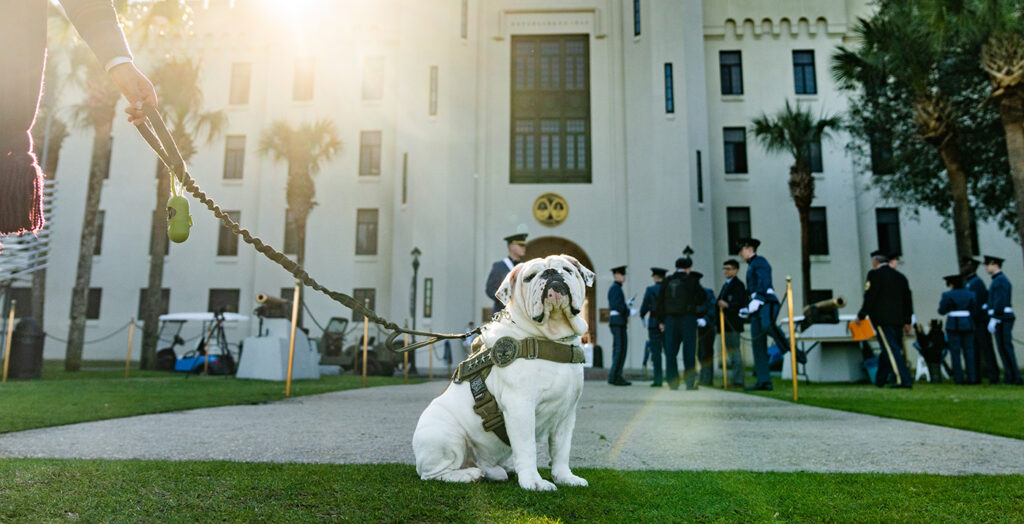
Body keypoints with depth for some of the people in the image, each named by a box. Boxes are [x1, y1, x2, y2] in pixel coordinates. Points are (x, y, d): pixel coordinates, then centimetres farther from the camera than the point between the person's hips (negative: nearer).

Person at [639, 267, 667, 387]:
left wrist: (642, 315, 15)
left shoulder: (650, 289, -5)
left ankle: (658, 379, -4)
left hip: (655, 323, -3)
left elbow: (645, 306, -4)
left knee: (656, 351, -1)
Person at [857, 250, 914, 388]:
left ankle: (904, 380, -14)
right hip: (898, 319, 7)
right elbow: (907, 300, 17)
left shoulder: (874, 274, -5)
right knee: (887, 350, 14)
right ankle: (880, 379, 22)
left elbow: (869, 297, -12)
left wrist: (861, 316, -4)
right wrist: (907, 321, 19)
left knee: (891, 350, -8)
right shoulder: (900, 276, 16)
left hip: (882, 319, -7)